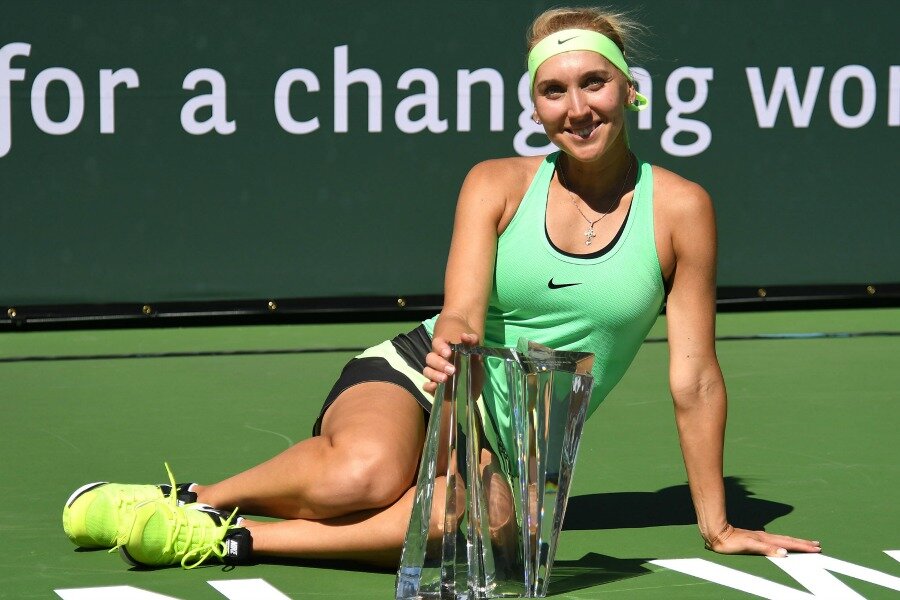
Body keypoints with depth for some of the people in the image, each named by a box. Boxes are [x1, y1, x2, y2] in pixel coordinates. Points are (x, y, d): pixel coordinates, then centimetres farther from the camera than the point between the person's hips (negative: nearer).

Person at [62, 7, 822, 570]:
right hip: (409, 379, 0)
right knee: (365, 473, -39)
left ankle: (234, 539, -29)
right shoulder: (497, 184, -2)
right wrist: (451, 346, -42)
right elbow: (463, 313, -16)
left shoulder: (680, 208, -5)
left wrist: (717, 523, -1)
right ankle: (194, 496, -14)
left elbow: (694, 376, -3)